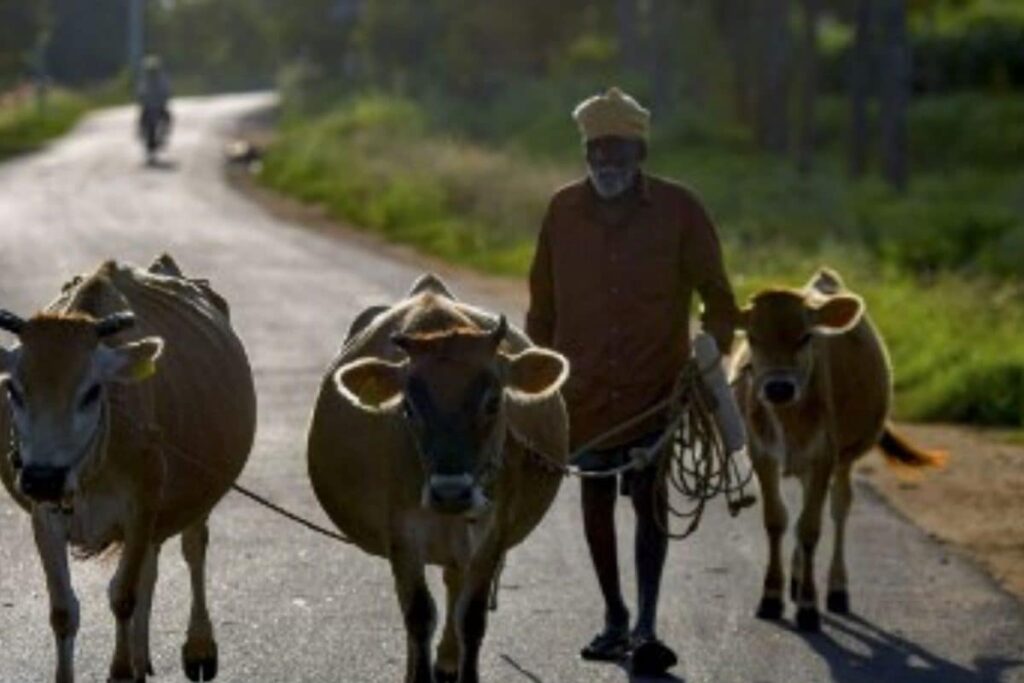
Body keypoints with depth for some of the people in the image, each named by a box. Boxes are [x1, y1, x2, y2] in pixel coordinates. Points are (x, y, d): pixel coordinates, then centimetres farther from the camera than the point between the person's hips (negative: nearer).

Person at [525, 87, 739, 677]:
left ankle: (646, 627, -10)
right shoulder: (564, 210, 2)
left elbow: (717, 295, 2)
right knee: (596, 497, 12)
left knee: (649, 496, -11)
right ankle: (615, 617, 27)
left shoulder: (678, 209, -6)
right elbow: (543, 304, 11)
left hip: (658, 385, -3)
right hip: (585, 385, 3)